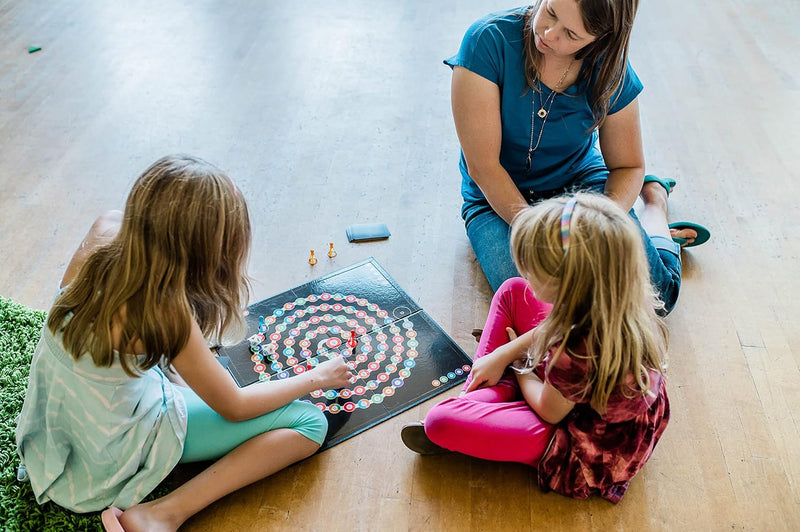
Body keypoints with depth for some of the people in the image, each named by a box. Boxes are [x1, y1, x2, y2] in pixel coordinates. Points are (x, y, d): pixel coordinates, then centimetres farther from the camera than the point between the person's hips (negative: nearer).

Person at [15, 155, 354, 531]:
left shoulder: (105, 231, -18)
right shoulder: (164, 313, -34)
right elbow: (235, 408, -18)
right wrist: (316, 378, -5)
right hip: (112, 450, -7)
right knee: (310, 424, -10)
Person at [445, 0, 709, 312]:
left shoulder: (609, 69, -12)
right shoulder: (489, 40, -21)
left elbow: (628, 166, 0)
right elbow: (482, 166, -22)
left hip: (583, 181, 1)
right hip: (499, 198, -1)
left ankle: (653, 194, 17)